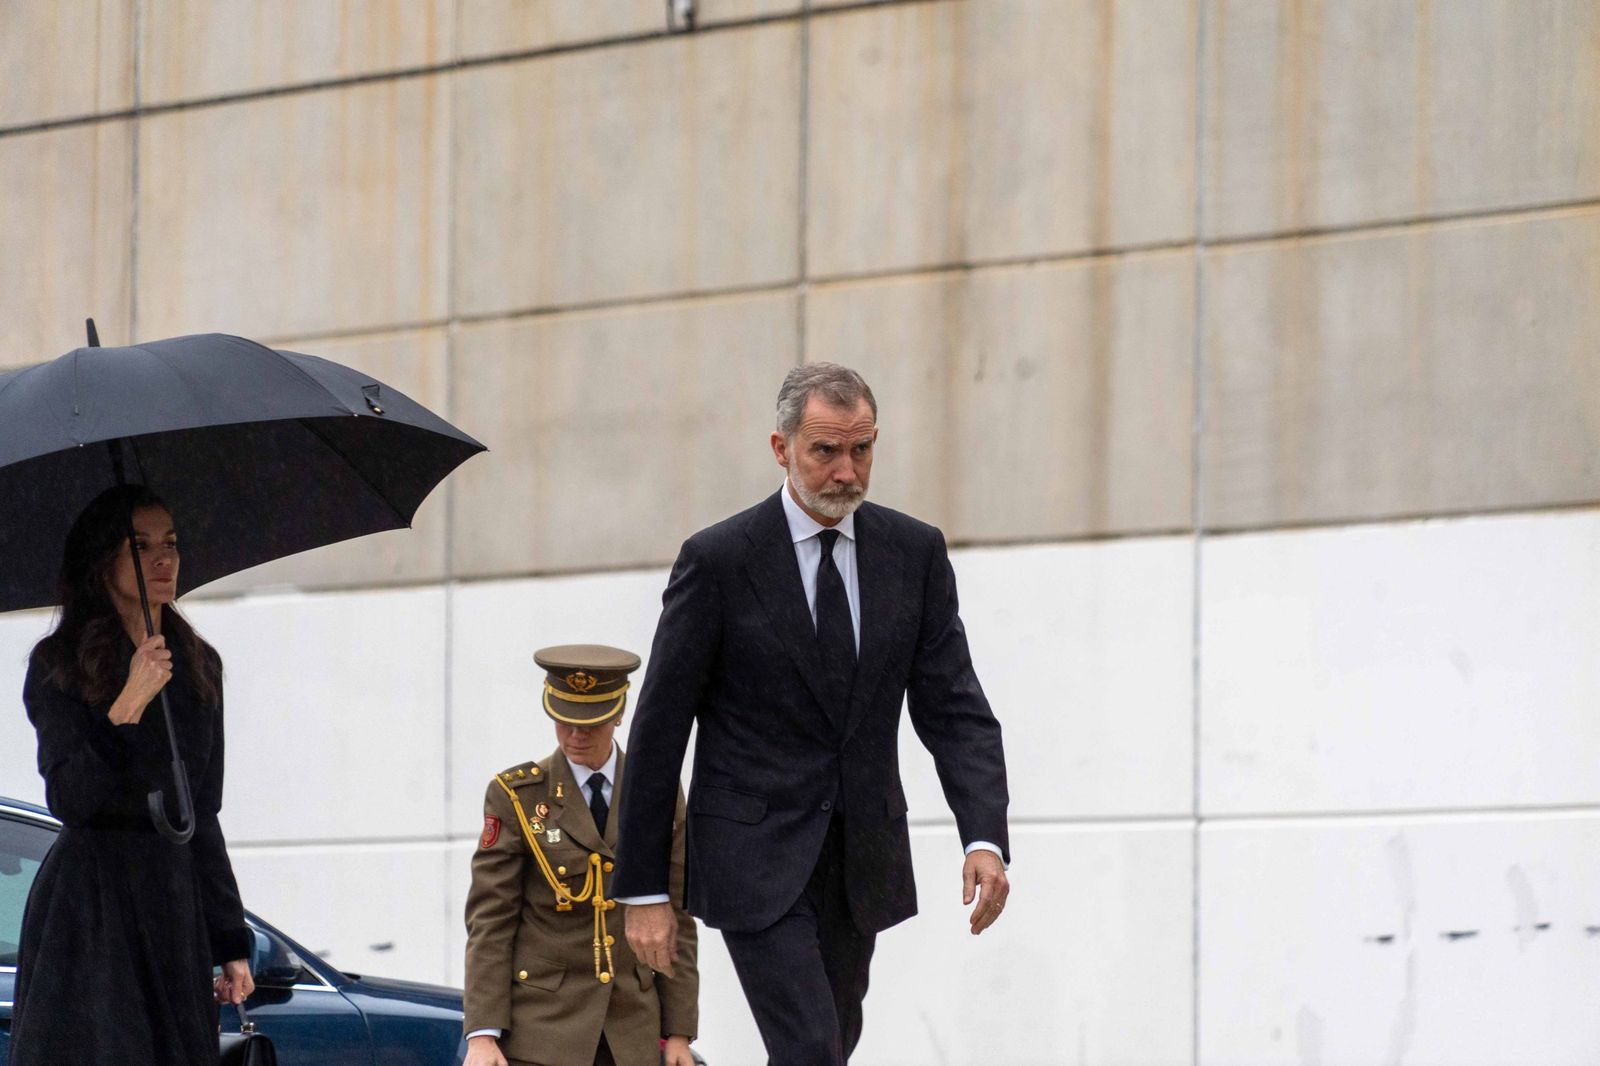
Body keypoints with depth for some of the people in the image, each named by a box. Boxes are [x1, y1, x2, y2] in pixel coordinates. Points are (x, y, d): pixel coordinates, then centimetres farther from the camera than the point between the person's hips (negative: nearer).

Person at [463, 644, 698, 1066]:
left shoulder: (659, 796, 7)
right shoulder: (516, 797, -1)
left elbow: (676, 921, 8)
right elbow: (489, 921, -3)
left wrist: (679, 1032, 4)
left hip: (632, 1031, 3)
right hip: (540, 1029, -3)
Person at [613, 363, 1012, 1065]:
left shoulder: (915, 553, 3)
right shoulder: (717, 560, -9)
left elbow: (954, 710, -1)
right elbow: (658, 732, -5)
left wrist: (984, 838, -18)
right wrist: (642, 890, -7)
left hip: (862, 865, 5)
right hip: (758, 858, -5)